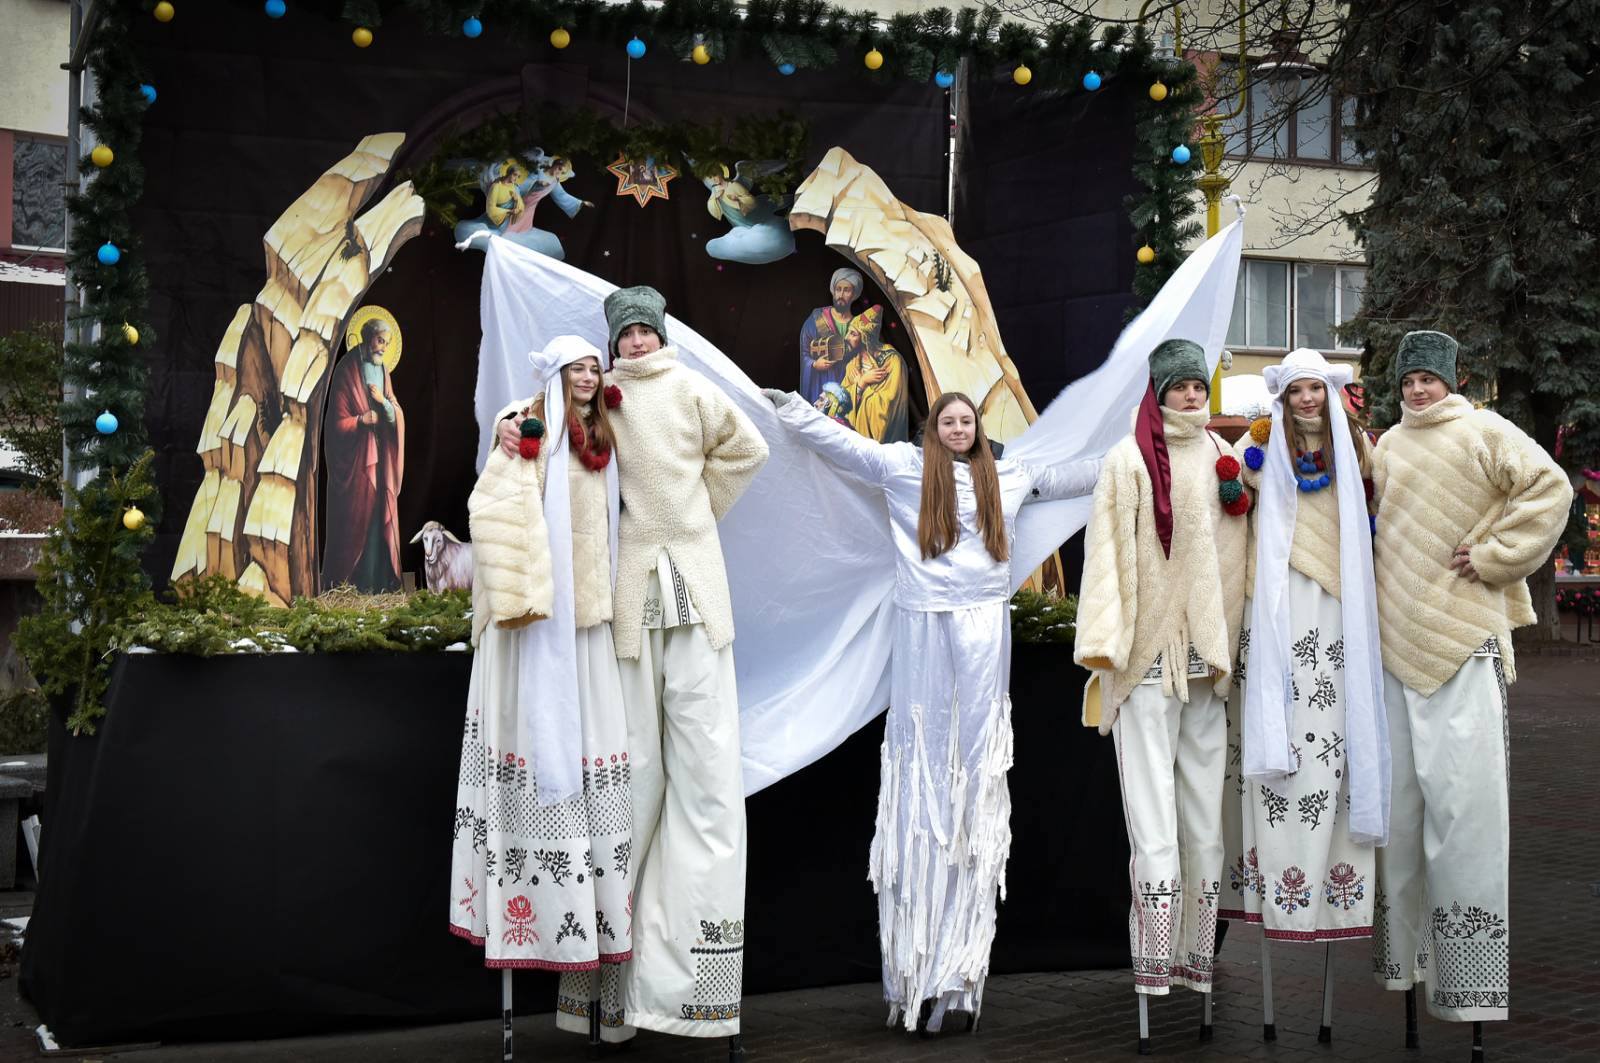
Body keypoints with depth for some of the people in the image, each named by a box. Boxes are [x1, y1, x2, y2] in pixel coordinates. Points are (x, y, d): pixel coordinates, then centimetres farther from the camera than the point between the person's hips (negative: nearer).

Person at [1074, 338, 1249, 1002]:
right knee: (1152, 811, -7)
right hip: (1149, 651, -5)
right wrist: (1105, 641, -14)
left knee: (1205, 807, 6)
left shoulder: (1223, 458, 15)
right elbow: (1108, 550, -7)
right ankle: (1154, 960, -4)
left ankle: (1198, 952, 12)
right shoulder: (1130, 459, -1)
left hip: (1208, 658, 5)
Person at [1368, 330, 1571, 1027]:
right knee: (1396, 792, 8)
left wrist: (1490, 556, -10)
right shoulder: (1389, 444, 17)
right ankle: (1401, 948, 17)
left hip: (1461, 637, -6)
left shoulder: (1484, 433, -1)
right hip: (1393, 637, 6)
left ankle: (1468, 972, -6)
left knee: (1461, 793, -10)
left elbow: (1551, 490, -10)